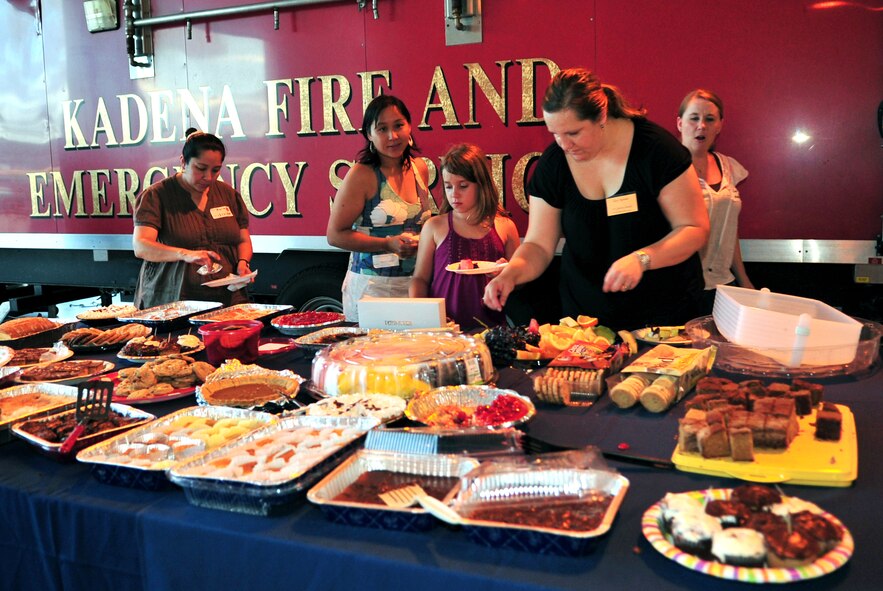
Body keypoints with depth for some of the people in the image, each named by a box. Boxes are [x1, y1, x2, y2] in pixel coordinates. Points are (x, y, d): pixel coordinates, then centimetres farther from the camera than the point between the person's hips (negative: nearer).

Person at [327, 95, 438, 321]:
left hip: (417, 284, 5)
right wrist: (388, 245, -19)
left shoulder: (420, 168, 8)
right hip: (373, 286, -5)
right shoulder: (362, 175, -10)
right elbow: (335, 234, -11)